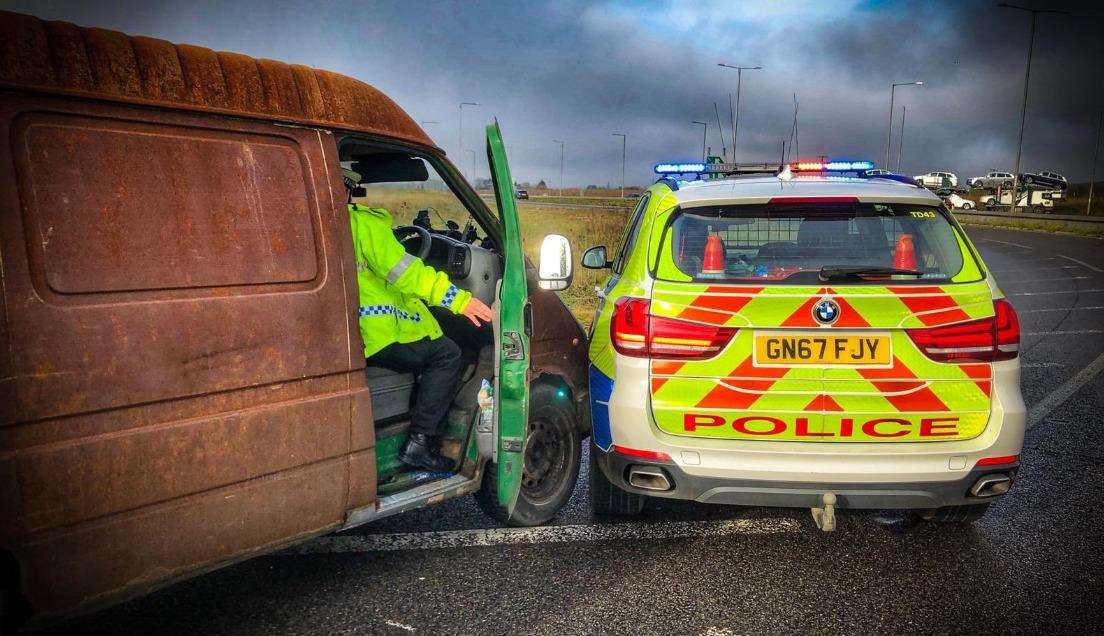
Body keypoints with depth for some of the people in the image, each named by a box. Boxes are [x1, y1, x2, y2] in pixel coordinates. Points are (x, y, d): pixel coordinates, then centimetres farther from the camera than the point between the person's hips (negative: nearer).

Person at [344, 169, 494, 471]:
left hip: (343, 339, 9)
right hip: (376, 335, -9)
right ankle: (417, 444, -6)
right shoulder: (363, 223, -12)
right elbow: (403, 273, -18)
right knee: (446, 354, -2)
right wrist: (458, 299, -18)